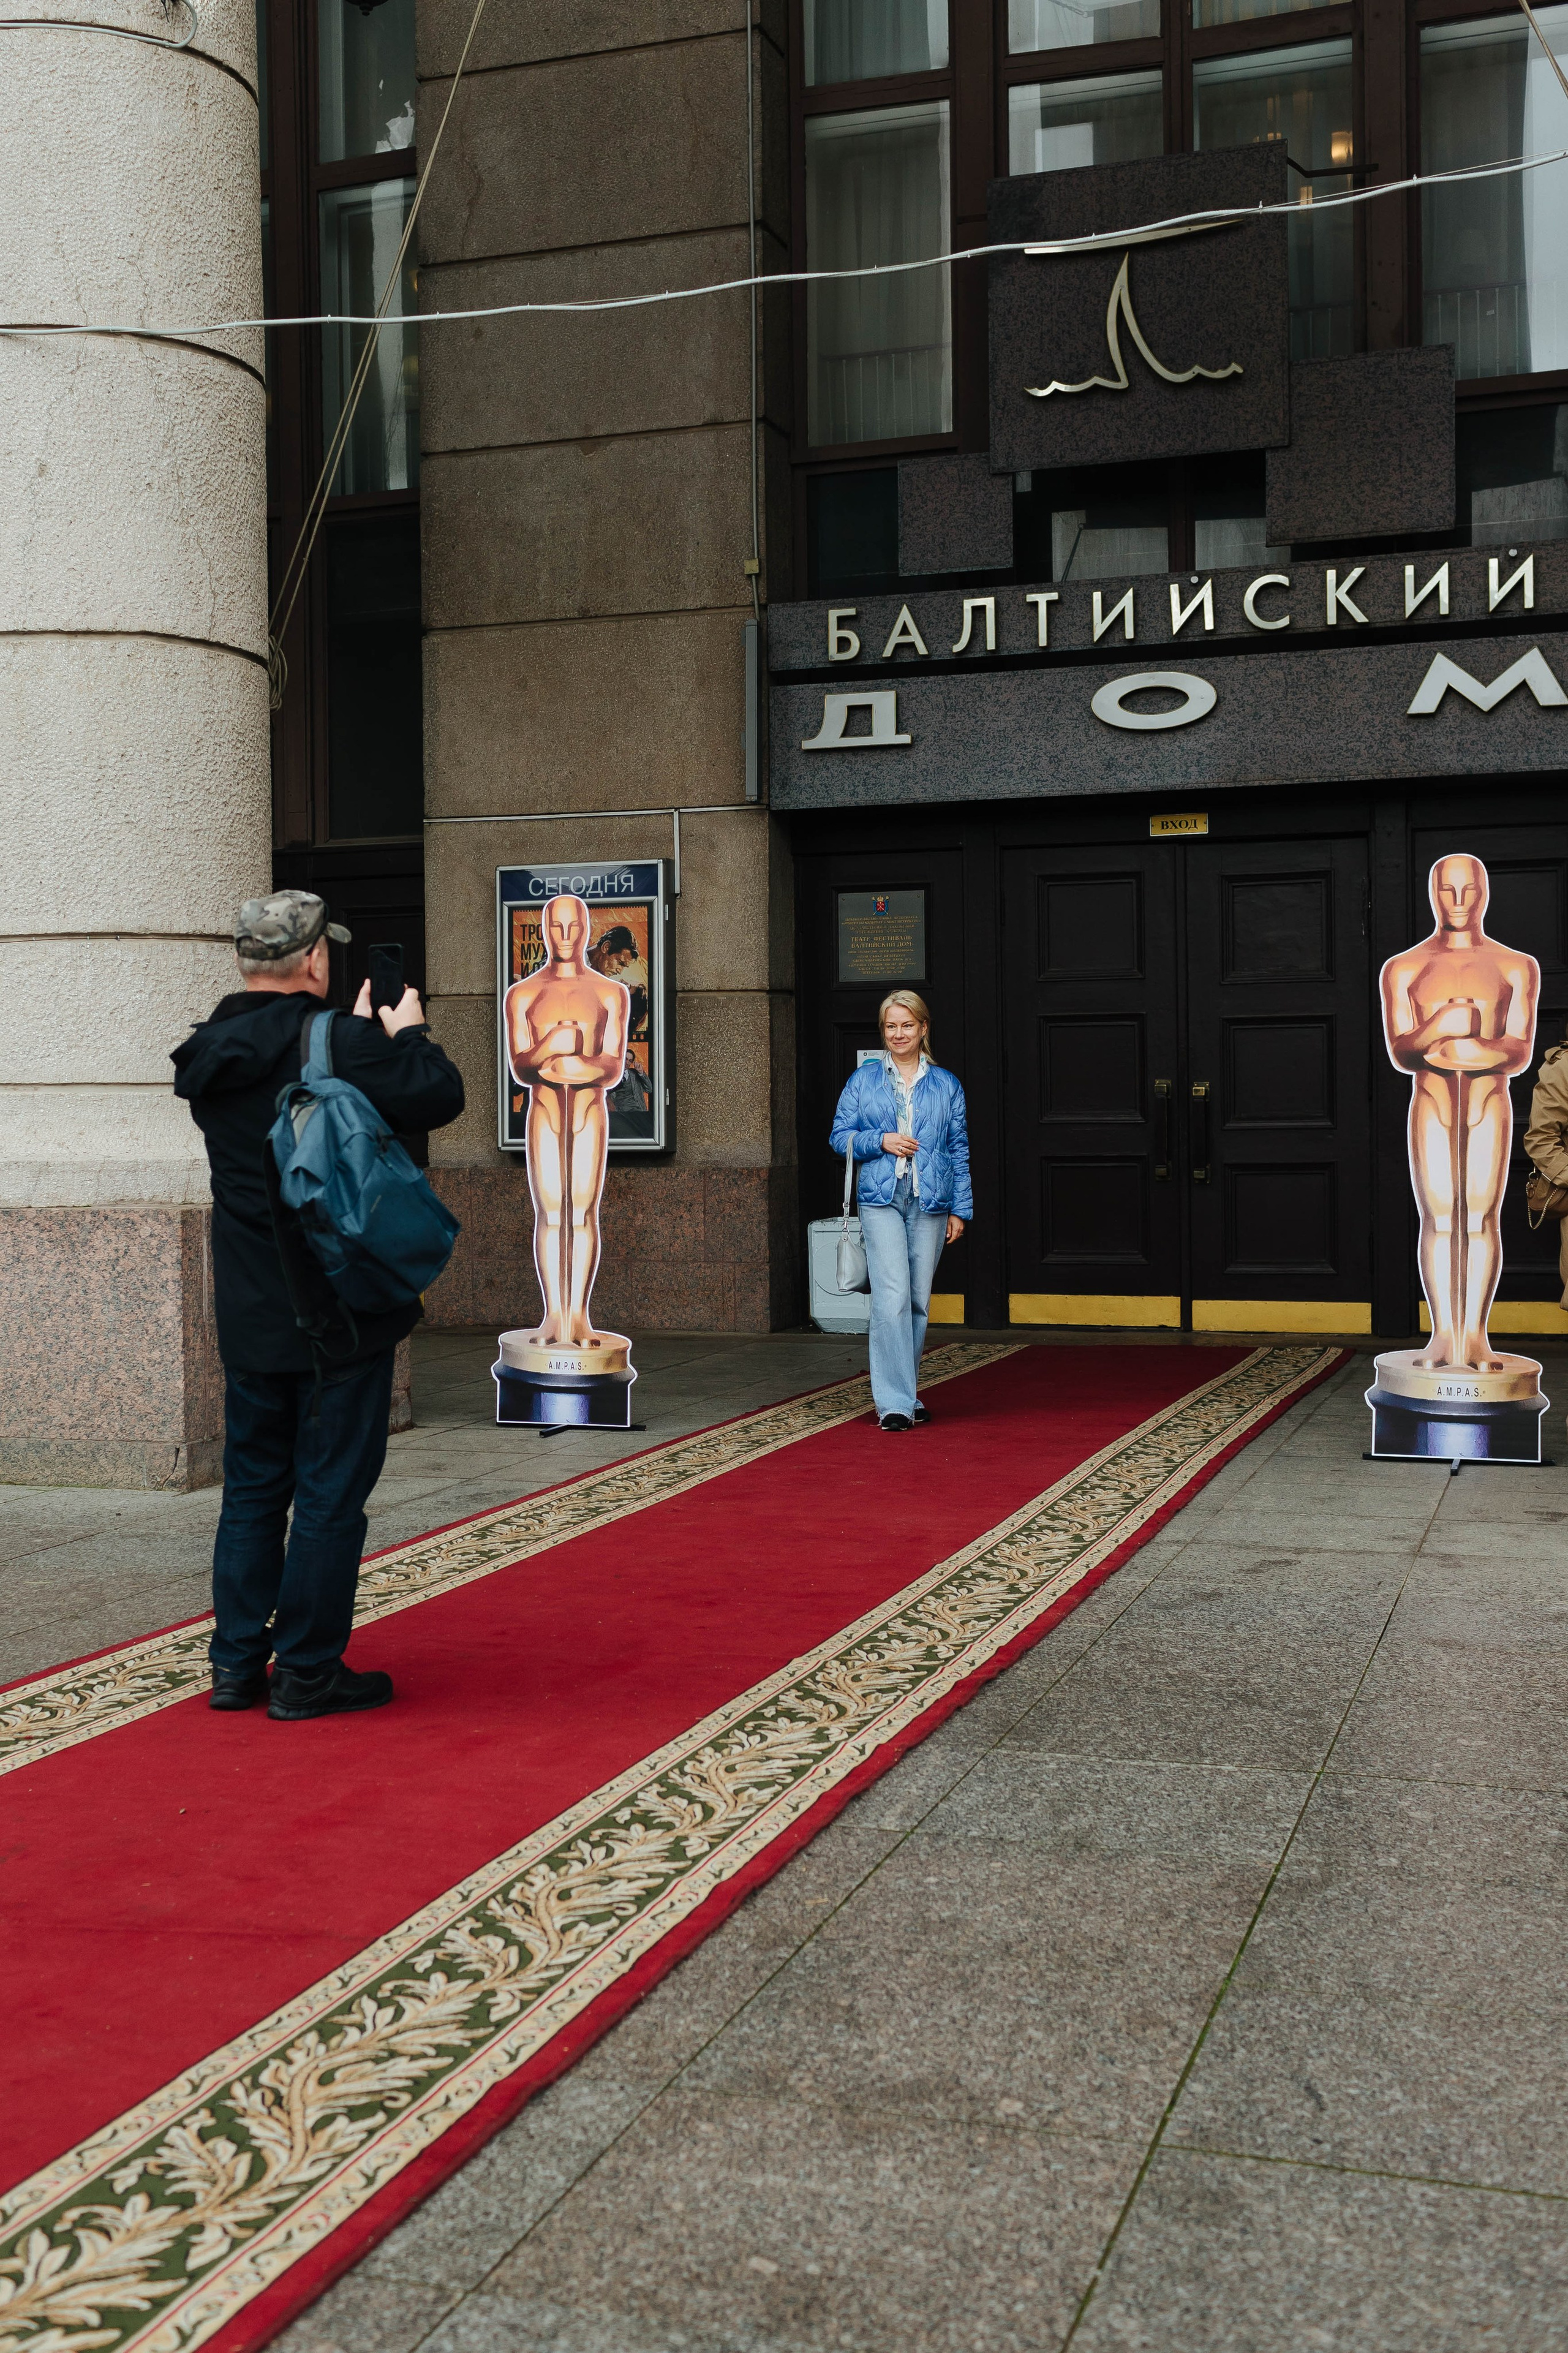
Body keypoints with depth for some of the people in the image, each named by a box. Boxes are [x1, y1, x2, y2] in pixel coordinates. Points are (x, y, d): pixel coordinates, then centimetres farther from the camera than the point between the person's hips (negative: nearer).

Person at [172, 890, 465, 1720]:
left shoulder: (209, 1054, 6)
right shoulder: (334, 1044, -17)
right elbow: (438, 1095, -19)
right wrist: (407, 1035, 1)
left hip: (248, 1313, 7)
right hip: (337, 1310, -7)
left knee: (252, 1486, 15)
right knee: (330, 1491, 2)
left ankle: (237, 1663, 21)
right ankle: (307, 1673, 8)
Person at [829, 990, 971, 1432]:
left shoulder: (946, 1085, 12)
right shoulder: (864, 1080, 9)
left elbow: (959, 1151, 12)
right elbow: (840, 1135, 8)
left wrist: (960, 1209, 8)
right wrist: (881, 1141, -9)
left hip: (931, 1204, 2)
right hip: (882, 1201, -2)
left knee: (919, 1300, 6)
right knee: (892, 1298, -14)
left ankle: (907, 1394, 20)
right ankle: (894, 1402, -12)